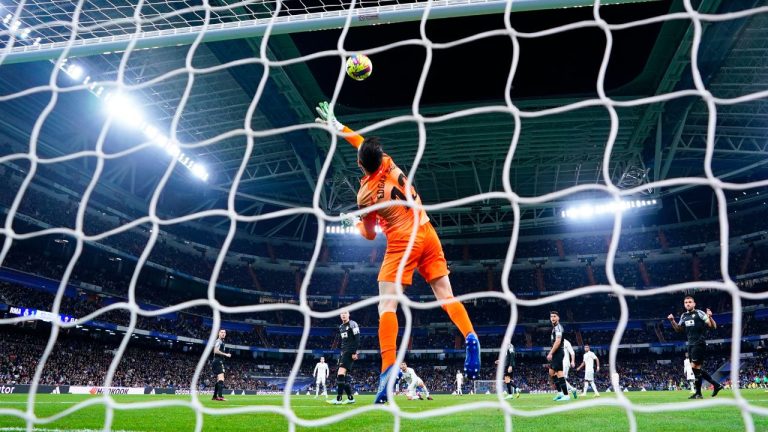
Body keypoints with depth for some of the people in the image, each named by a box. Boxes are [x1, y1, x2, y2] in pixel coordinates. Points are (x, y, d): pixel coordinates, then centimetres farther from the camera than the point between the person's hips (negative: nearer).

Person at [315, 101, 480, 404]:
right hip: (427, 234, 6)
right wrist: (340, 126, 30)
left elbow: (370, 234, 5)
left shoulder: (365, 195, -9)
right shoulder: (389, 164, 1)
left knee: (386, 306, -6)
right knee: (446, 295, 8)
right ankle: (470, 337, -12)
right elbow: (368, 145, 22)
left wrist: (353, 222, 25)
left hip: (402, 243, -5)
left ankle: (388, 367, -18)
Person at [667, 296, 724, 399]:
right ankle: (716, 384, 21)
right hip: (690, 344, 8)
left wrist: (710, 317, -28)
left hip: (699, 343, -8)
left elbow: (713, 326, -9)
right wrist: (672, 321, 7)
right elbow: (678, 329, 24)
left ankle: (698, 393, -4)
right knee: (697, 369, 9)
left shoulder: (699, 313, -6)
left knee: (695, 366, -11)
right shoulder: (684, 316, 14)